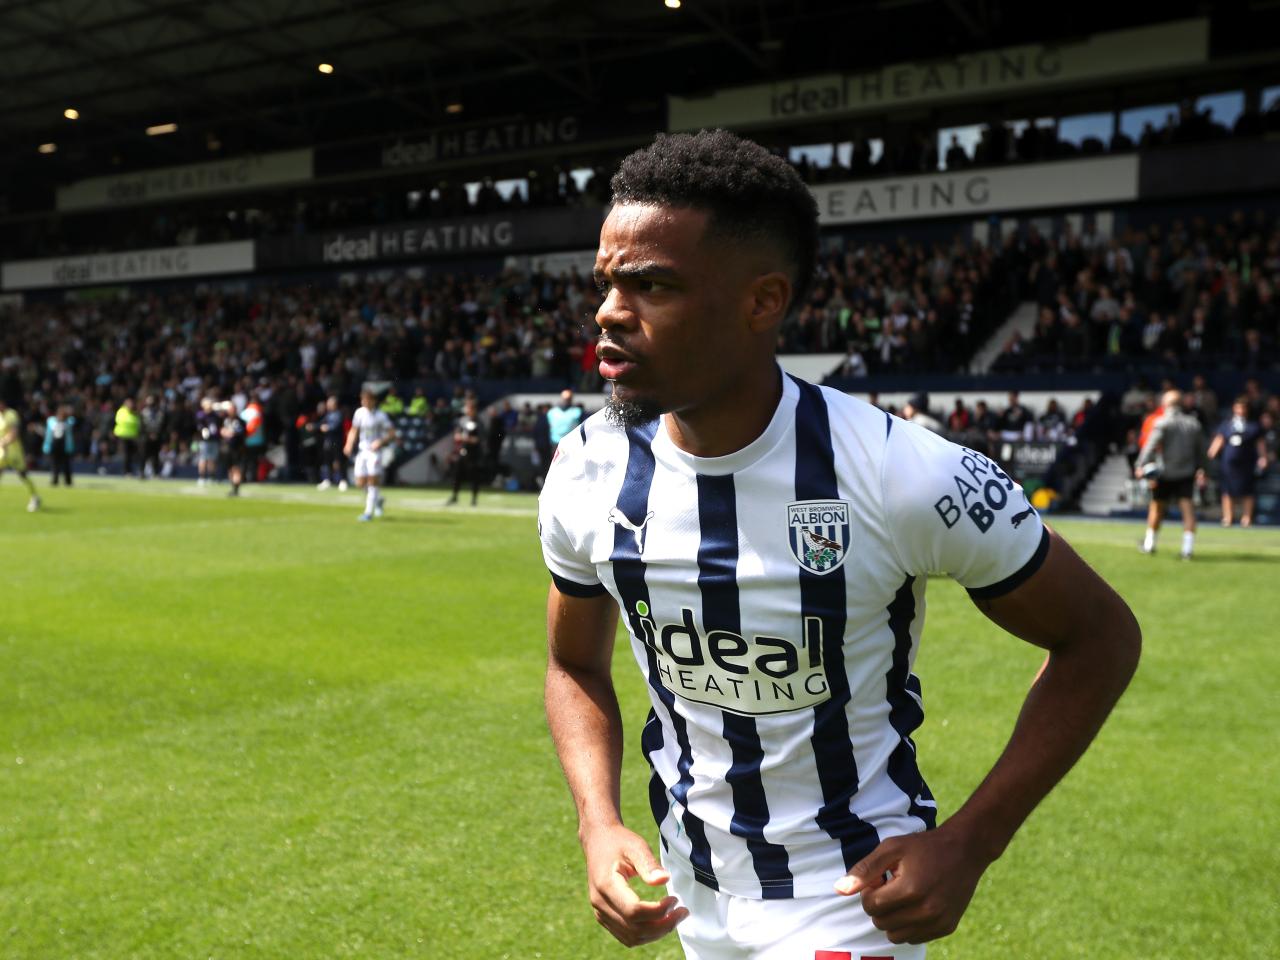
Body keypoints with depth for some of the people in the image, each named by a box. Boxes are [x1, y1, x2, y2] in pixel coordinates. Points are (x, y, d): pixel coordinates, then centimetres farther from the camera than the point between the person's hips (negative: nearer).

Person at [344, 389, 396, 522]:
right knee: (360, 482, 3)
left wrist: (380, 442, -21)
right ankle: (378, 499, 30)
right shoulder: (359, 412, 6)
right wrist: (349, 444, -1)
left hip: (375, 451, -5)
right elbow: (354, 430, 15)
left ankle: (369, 512, -2)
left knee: (372, 481, -8)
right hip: (362, 451, 5)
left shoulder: (381, 415, -8)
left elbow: (392, 434, -6)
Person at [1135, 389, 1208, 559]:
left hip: (1165, 472, -3)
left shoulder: (1161, 423, -8)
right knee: (1188, 507, -2)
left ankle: (1149, 543, 21)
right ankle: (1188, 547, -9)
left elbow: (1151, 445, -17)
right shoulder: (1193, 423, 8)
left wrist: (1141, 465, -18)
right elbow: (1200, 449, 14)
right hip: (1187, 472, 3)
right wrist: (1200, 469, 24)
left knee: (1157, 506, 10)